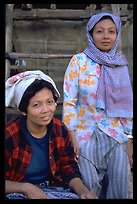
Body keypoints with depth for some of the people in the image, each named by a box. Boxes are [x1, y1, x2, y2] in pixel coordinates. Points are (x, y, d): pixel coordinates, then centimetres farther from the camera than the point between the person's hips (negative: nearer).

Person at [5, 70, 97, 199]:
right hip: (16, 191, -3)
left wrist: (83, 191, -17)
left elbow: (69, 169, 0)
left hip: (51, 188, 3)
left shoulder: (60, 130, -4)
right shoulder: (9, 135, -19)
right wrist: (26, 188, -25)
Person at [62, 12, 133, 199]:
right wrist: (71, 137, -12)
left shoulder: (121, 64, 4)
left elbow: (126, 104, 7)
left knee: (118, 189, 9)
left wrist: (129, 139, 6)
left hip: (116, 136, 3)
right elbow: (69, 101, -8)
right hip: (85, 135, -3)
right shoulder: (78, 61, -6)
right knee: (90, 189, 6)